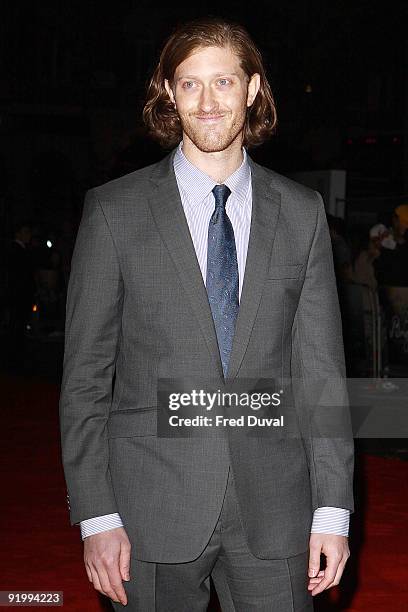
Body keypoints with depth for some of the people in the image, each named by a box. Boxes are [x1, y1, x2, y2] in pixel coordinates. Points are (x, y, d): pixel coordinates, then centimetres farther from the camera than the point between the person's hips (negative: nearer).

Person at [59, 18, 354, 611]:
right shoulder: (114, 211, -1)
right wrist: (96, 517, -6)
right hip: (152, 514, -1)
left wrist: (333, 508, -1)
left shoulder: (302, 212, 5)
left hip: (274, 510, 2)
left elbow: (320, 367, 4)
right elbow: (84, 377, -1)